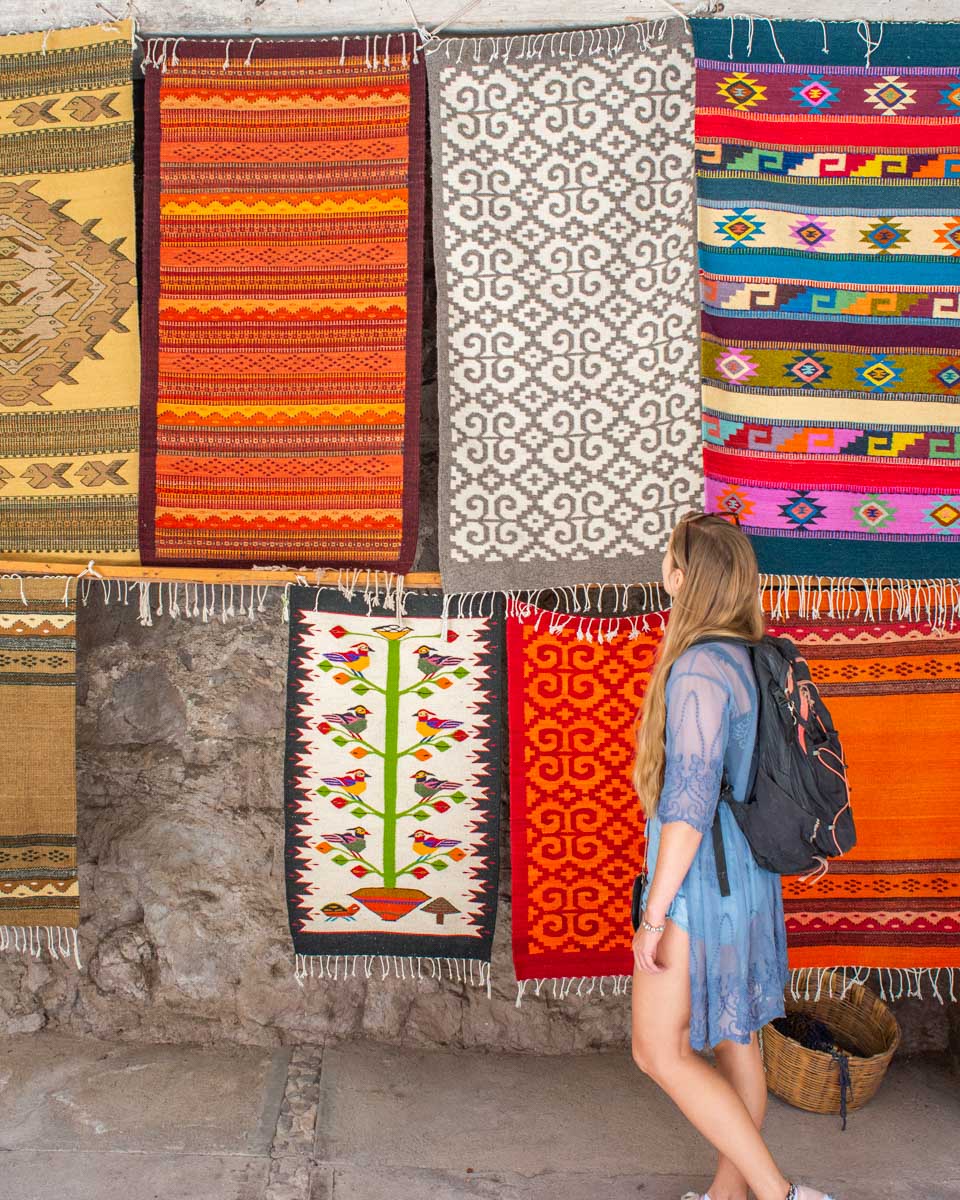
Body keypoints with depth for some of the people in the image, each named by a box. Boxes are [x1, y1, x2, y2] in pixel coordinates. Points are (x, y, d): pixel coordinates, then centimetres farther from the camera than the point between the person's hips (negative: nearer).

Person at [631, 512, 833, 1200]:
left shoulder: (700, 669, -23)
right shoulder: (744, 656, 5)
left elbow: (690, 800, -25)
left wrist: (655, 915, -19)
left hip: (700, 877, -9)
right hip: (742, 868, 9)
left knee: (660, 1053, 3)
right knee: (734, 1041, 18)